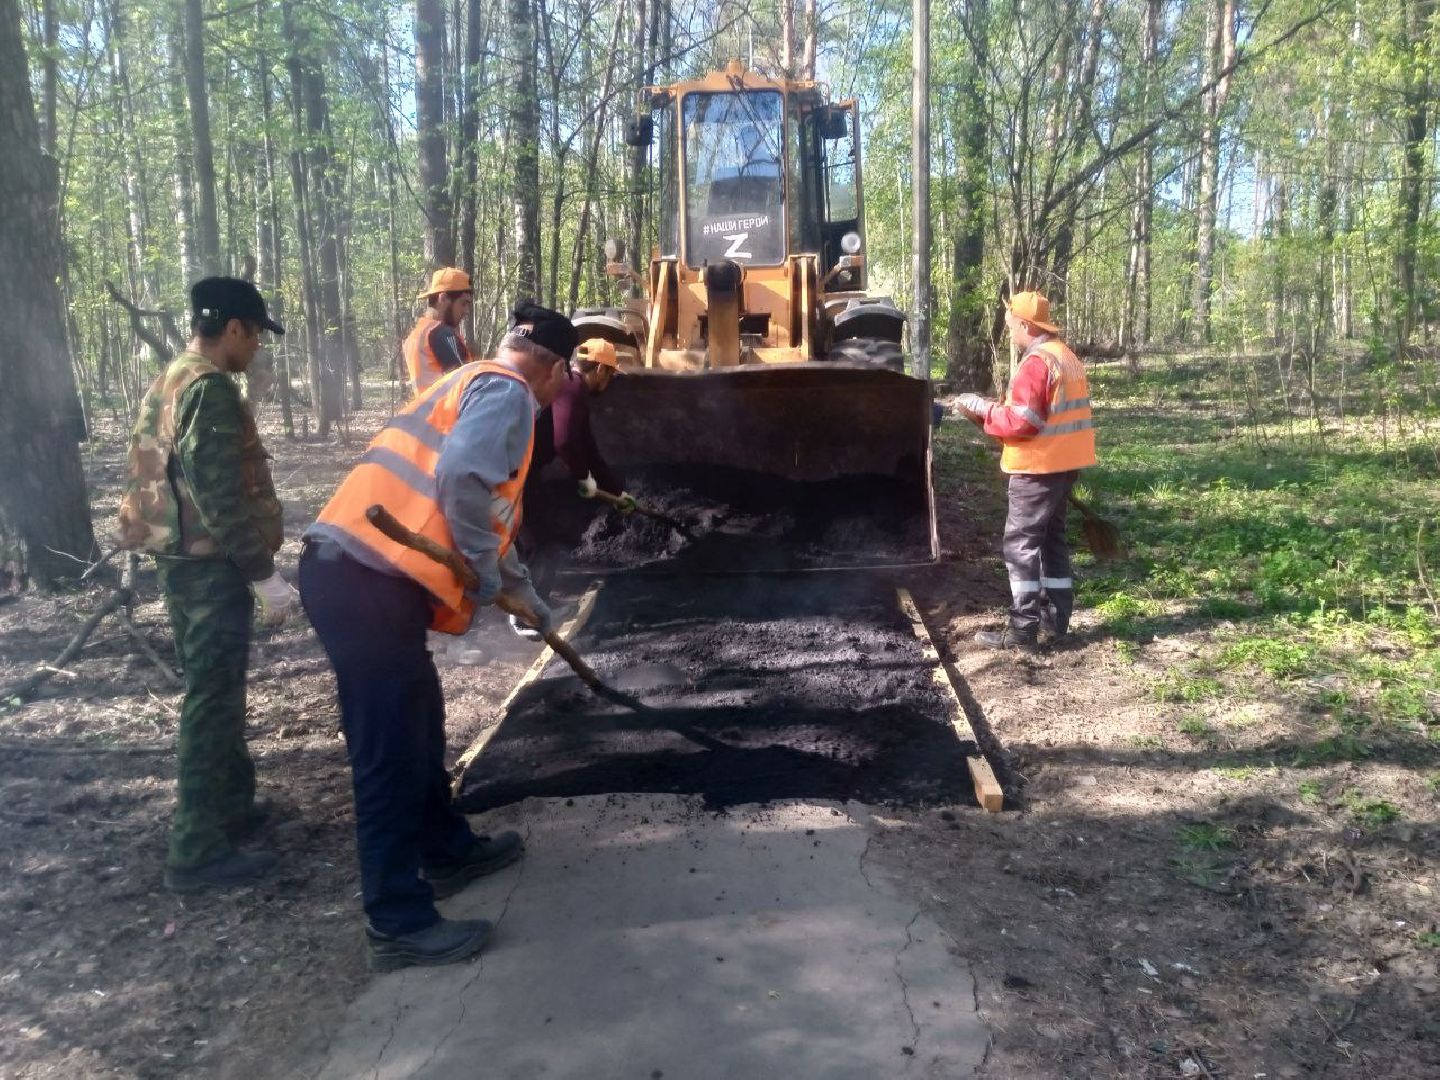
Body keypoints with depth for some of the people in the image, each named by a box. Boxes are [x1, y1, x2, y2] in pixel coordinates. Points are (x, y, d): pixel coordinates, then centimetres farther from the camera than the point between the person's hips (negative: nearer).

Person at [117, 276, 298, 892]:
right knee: (212, 702, -3)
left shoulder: (169, 382, 14)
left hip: (182, 560, 10)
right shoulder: (210, 389, -18)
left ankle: (229, 805, 34)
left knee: (212, 694, 20)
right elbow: (220, 496, -24)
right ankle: (199, 852, 4)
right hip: (210, 566, -10)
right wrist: (264, 573, -20)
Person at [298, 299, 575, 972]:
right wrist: (487, 575, -9)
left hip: (355, 571, 10)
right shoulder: (506, 391, -4)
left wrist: (527, 598, 43)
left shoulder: (473, 386, 27)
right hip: (366, 582, -10)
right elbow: (463, 481, -24)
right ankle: (400, 925, 8)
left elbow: (490, 513, 36)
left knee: (419, 721, 22)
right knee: (391, 753, -2)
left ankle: (448, 851, 39)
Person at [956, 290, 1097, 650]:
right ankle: (1054, 620, 21)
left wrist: (983, 408, -10)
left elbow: (1021, 422, -22)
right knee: (1051, 539, 15)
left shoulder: (1035, 363, -18)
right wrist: (993, 410, 12)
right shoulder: (1066, 357, 14)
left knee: (1021, 544, -5)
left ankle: (1023, 628, -4)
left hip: (1040, 467, -10)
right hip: (1063, 463, 10)